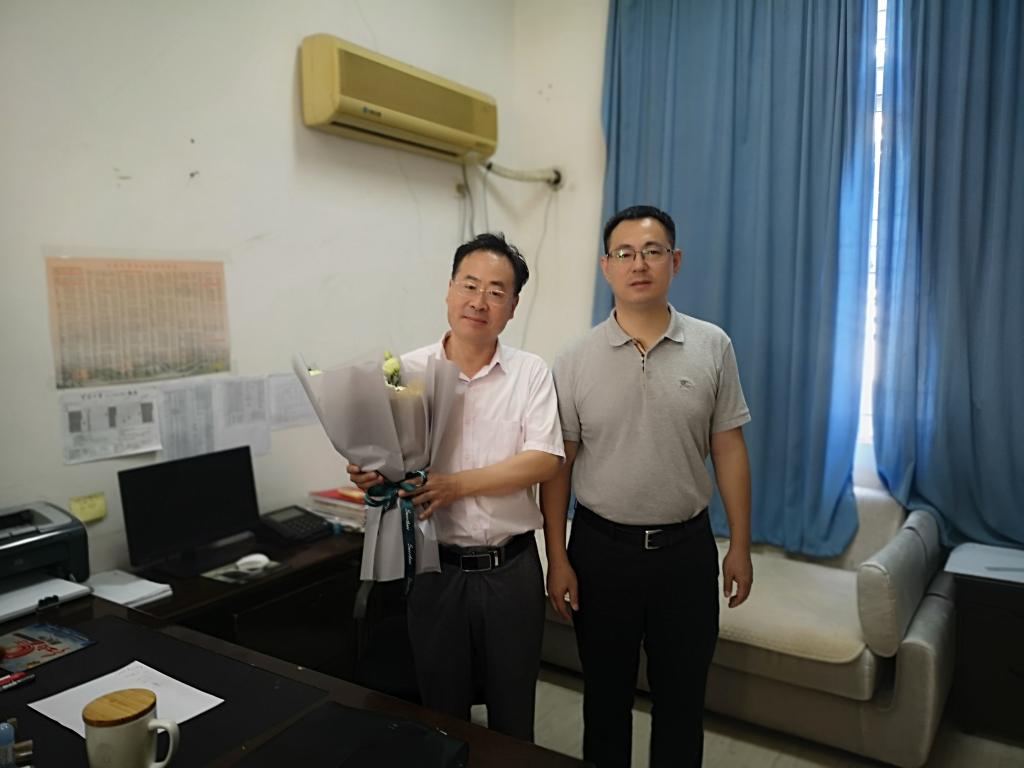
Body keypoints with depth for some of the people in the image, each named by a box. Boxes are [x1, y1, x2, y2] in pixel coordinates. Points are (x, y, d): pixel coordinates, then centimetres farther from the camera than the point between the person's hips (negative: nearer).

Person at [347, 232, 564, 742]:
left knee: (513, 716, 18)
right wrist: (368, 477, -21)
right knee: (441, 714, 18)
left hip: (512, 568, 0)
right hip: (434, 566, 1)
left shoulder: (531, 373, -3)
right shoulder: (407, 372, -2)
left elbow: (544, 461, -12)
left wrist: (457, 484, -22)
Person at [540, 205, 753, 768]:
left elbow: (729, 450, 1)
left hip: (686, 548, 1)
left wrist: (740, 546, 2)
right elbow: (557, 466, -3)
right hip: (601, 547, 0)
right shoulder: (575, 361, -5)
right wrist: (557, 559, -5)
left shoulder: (712, 347, -3)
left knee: (681, 695, 16)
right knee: (605, 694, 17)